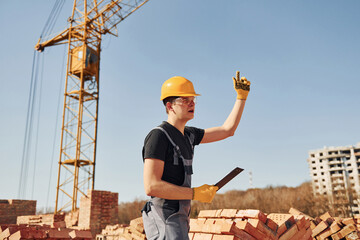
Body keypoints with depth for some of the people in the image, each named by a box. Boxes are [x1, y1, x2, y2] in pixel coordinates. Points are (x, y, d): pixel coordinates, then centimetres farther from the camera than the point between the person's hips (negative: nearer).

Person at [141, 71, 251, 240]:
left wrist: (242, 96, 14)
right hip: (165, 221, -9)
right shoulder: (158, 136, -15)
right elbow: (151, 186, -22)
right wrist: (195, 193, -20)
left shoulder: (188, 135, 12)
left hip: (178, 219, 9)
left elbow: (227, 130, 18)